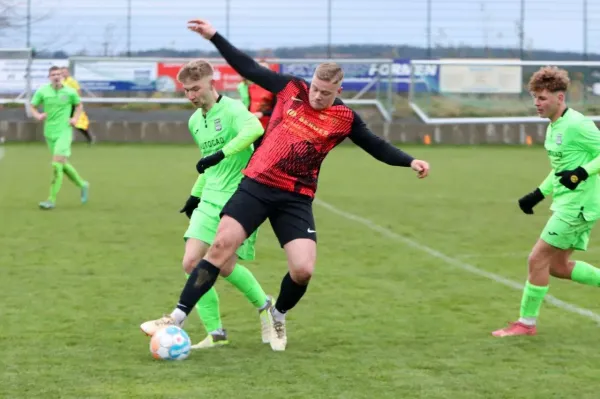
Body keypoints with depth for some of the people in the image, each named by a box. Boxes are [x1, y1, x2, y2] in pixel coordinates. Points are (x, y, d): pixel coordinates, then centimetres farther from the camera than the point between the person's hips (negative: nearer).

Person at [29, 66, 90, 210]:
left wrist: (75, 118, -2)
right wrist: (38, 116, -16)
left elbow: (78, 105, 14)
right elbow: (32, 107, 5)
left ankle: (52, 199, -13)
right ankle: (82, 185, 39)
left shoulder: (70, 92, -4)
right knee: (63, 165, 14)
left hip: (64, 132, -4)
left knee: (56, 165, -16)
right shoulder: (42, 91, -2)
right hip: (49, 133, 4)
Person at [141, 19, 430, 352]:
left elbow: (376, 146, 7)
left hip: (296, 199, 0)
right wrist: (214, 36, 5)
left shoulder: (344, 119, -1)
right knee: (221, 246, -14)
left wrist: (410, 161, -6)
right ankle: (177, 318, -10)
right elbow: (249, 69, 6)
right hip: (257, 185, 0)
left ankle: (278, 315, 20)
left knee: (303, 270, -14)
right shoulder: (291, 89, 0)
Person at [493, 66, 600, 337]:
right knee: (558, 266, 14)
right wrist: (538, 195, 18)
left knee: (537, 259, -6)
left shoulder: (577, 125, -18)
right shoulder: (553, 127, 11)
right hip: (566, 204, 10)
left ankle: (526, 323, 4)